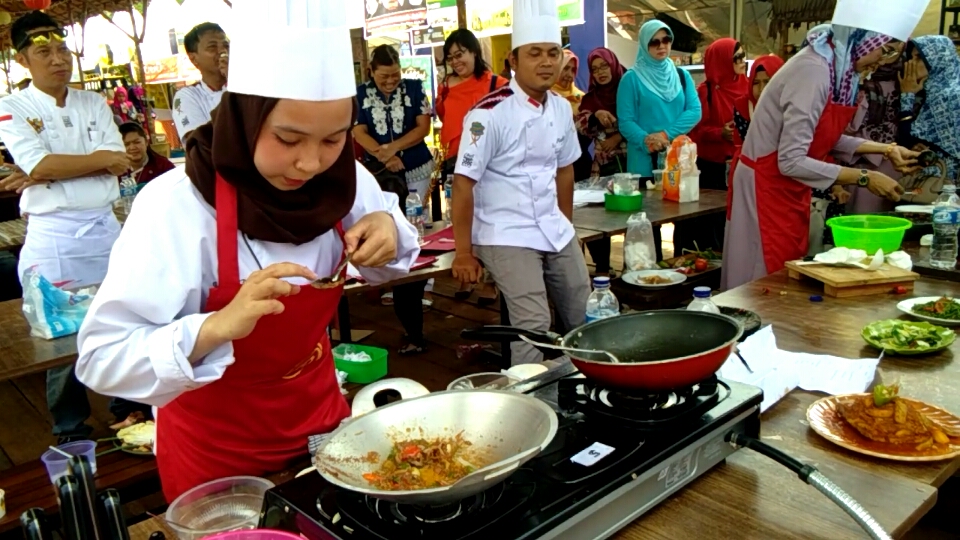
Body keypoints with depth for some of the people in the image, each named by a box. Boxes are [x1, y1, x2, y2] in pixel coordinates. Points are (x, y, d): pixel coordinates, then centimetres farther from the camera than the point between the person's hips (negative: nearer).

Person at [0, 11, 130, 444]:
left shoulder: (94, 103, 10)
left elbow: (119, 165, -3)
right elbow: (40, 164, -16)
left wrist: (47, 173, -11)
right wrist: (102, 158, -7)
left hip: (105, 229, 3)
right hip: (53, 238, -3)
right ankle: (71, 432, 23)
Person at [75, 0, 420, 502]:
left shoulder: (342, 181, -12)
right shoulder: (177, 206, -27)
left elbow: (385, 263, 6)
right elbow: (101, 359, -26)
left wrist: (384, 229, -18)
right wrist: (220, 326, -43)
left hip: (319, 413, 5)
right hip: (217, 448, -4)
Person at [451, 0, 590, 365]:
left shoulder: (561, 108, 3)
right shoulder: (490, 113, -17)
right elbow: (463, 183, -16)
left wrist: (565, 227, 17)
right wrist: (464, 253, -14)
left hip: (555, 232, 7)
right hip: (506, 237, -7)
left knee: (582, 316, 17)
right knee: (533, 325, -13)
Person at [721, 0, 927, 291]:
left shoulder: (837, 67, 4)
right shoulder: (814, 71, -24)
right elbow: (791, 161, -27)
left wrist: (885, 150, 9)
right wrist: (863, 178, -19)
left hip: (789, 189, 9)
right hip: (768, 187, -9)